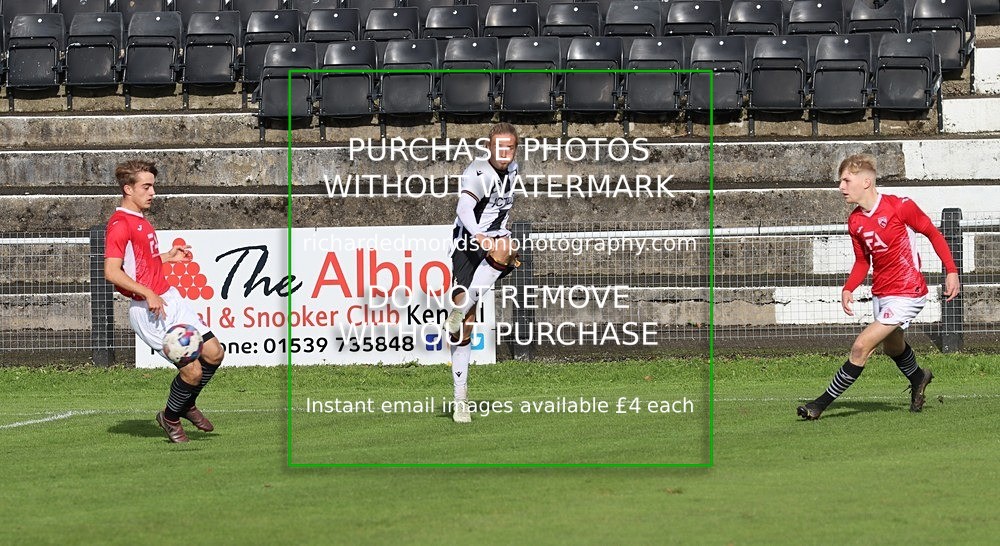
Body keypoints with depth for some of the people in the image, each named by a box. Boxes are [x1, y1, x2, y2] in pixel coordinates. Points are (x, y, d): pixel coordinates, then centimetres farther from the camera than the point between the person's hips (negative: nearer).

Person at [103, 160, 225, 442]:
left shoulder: (141, 221, 15)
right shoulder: (120, 225, -15)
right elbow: (112, 272, -24)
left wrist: (168, 257, 18)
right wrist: (148, 294, -26)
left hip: (170, 299, 9)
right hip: (149, 311, -9)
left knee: (213, 353, 7)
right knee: (192, 369, -10)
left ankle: (187, 405, 29)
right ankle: (170, 417, 16)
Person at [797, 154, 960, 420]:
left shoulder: (900, 207, -18)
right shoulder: (855, 222, 0)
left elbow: (933, 233, -5)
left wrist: (951, 271, -8)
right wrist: (848, 289, -5)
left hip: (906, 293, -7)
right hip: (880, 293, 7)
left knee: (861, 347, -15)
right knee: (892, 346, 27)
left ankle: (821, 404, -9)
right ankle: (918, 378, 59)